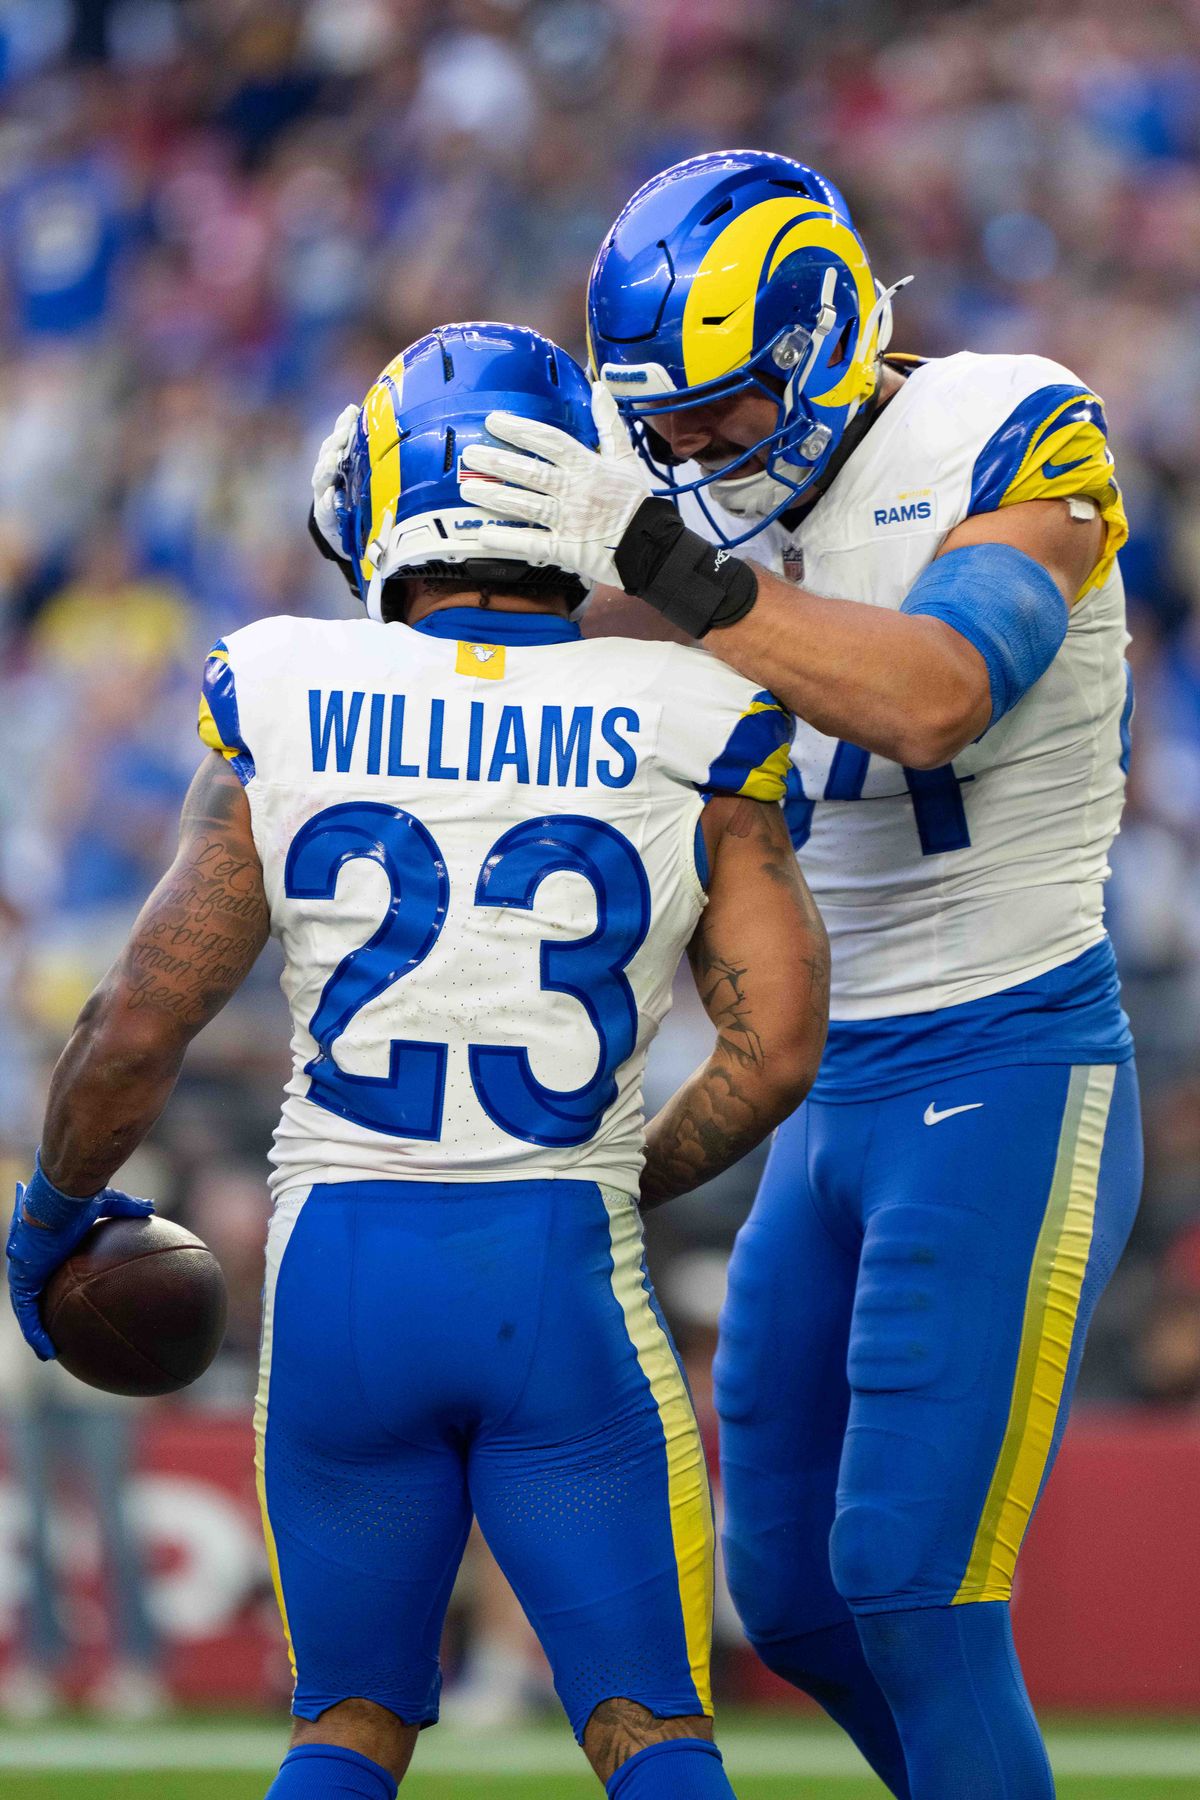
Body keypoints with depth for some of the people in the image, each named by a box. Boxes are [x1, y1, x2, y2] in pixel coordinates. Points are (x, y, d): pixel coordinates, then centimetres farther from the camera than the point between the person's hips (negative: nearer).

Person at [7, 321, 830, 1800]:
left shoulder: (286, 717, -1)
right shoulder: (684, 739, -2)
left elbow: (135, 1033, 0)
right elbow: (776, 1048, -4)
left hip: (339, 1271, 1)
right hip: (568, 1280, -1)